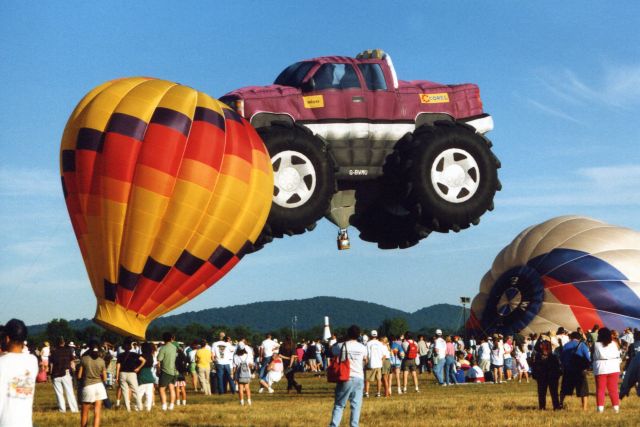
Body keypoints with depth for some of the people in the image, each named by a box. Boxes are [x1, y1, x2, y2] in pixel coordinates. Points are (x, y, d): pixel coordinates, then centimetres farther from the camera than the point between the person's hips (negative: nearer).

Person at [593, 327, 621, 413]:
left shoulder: (596, 344, -6)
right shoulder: (614, 343, 0)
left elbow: (593, 357, -1)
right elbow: (618, 355, 9)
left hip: (600, 369, -2)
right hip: (613, 368, 2)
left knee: (600, 389, 5)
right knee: (613, 389, 10)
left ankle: (600, 408, -1)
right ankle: (616, 407, 9)